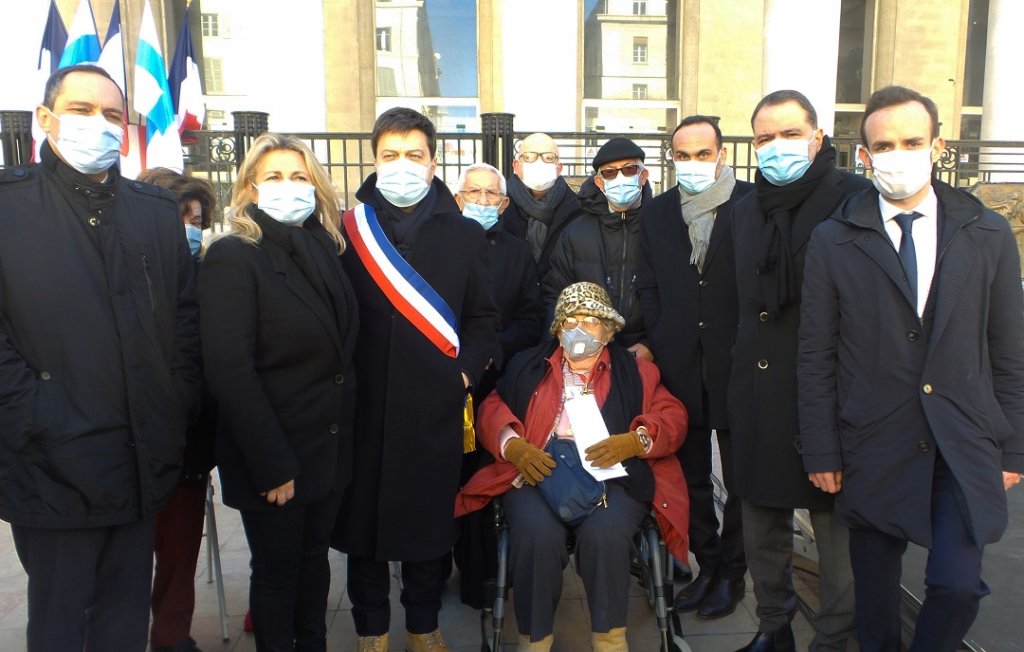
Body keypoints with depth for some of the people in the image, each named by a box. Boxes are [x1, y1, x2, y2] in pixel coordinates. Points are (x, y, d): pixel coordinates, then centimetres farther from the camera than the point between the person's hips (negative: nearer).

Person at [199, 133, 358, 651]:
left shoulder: (324, 248, 6)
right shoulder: (232, 257, -13)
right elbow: (230, 372, -18)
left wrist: (345, 430, 3)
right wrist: (272, 465, -19)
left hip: (330, 447, 6)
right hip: (273, 457, -5)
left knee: (314, 556, 19)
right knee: (277, 568, 12)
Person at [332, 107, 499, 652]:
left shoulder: (464, 236, 7)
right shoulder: (345, 231, 3)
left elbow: (483, 317, 9)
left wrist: (466, 370, -4)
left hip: (436, 405, 1)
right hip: (363, 404, 0)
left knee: (430, 517, 10)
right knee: (362, 515, 11)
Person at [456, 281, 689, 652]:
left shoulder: (635, 370, 18)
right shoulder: (528, 365, 21)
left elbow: (672, 418, 8)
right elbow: (491, 411, 12)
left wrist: (634, 441, -12)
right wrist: (514, 447, -8)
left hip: (611, 475, 0)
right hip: (539, 472, 1)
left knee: (605, 533, -32)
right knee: (535, 533, -30)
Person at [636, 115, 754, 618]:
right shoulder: (656, 214, 9)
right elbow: (648, 288, 11)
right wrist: (662, 345, 2)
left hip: (737, 367, -3)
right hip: (680, 368, 4)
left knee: (740, 478, 10)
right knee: (692, 476, 13)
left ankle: (731, 573, 27)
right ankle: (706, 566, 29)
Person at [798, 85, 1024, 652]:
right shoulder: (832, 242, -2)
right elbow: (816, 358, -2)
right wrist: (821, 453, -2)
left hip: (965, 451, 1)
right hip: (873, 450, -1)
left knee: (957, 587, -5)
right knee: (875, 594, 11)